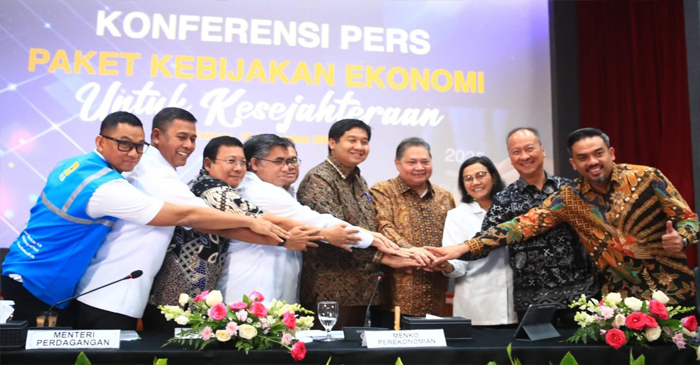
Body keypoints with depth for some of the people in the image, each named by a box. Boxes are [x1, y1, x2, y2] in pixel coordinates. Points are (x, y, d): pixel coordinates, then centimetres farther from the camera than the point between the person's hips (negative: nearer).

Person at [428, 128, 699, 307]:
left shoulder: (646, 178, -8)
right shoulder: (569, 198, -2)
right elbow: (525, 224, -9)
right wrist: (466, 248, -17)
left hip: (672, 292, -1)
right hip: (619, 298, 2)